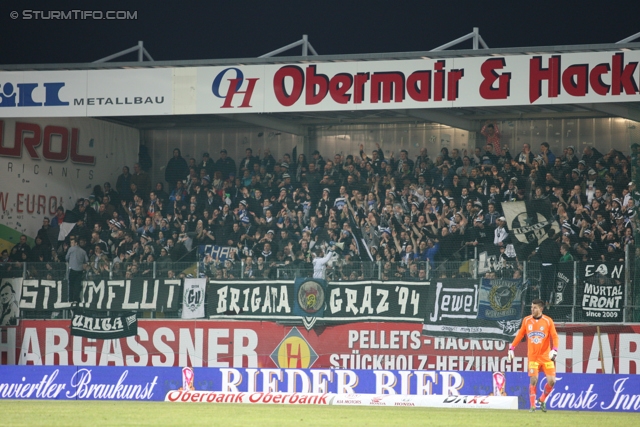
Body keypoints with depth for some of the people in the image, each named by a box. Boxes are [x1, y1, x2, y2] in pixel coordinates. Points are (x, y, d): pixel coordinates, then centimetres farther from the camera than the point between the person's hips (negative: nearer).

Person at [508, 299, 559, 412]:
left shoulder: (548, 321, -4)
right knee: (533, 380, -9)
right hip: (533, 356, 1)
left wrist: (554, 350, -20)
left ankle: (542, 400, 19)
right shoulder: (526, 320, 4)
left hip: (546, 356, -1)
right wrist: (511, 348, 9)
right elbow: (520, 335, 12)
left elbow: (554, 337, -5)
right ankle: (532, 406, 1)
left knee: (551, 381, -6)